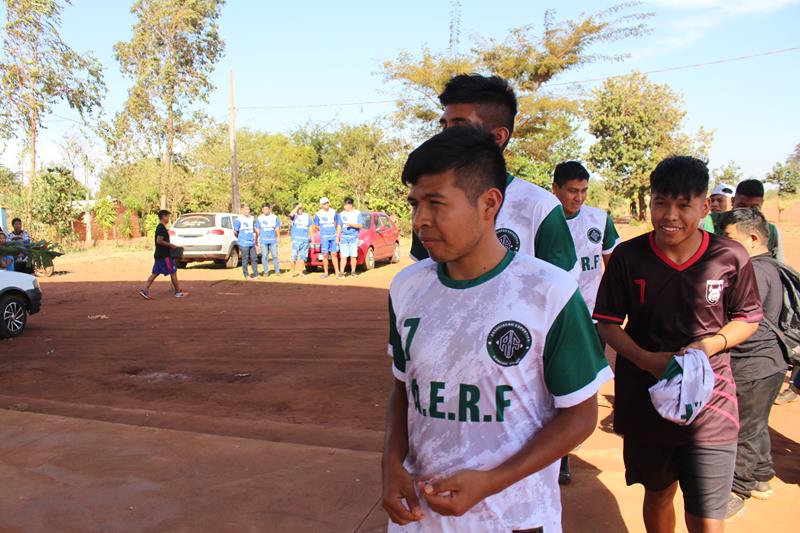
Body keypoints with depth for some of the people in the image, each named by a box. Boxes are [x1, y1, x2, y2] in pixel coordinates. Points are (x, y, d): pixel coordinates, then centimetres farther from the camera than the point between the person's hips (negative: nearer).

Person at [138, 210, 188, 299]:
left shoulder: (159, 227, 16)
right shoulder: (162, 228, -16)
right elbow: (159, 241, -24)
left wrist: (170, 246, 18)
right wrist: (171, 245, -17)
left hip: (159, 255, 10)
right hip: (164, 255, -10)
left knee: (155, 273, 9)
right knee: (173, 272, -1)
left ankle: (145, 290, 5)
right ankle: (178, 292, 6)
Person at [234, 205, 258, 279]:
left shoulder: (252, 218, 10)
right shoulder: (239, 220, -9)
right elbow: (235, 232, -5)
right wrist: (240, 238, 8)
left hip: (252, 243, 6)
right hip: (244, 244, -6)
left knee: (254, 258, 6)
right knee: (245, 259, 1)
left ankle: (255, 274, 15)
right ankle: (246, 275, 11)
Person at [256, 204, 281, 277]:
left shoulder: (274, 217, 7)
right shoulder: (259, 218, 6)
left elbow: (277, 229, 11)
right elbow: (257, 230, 8)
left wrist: (278, 237, 4)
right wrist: (257, 239, 4)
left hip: (273, 240, 0)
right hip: (263, 240, 0)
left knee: (275, 255, 0)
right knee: (264, 256, 0)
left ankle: (277, 271, 7)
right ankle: (266, 271, 7)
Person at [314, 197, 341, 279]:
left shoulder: (334, 212, 1)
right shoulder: (318, 214, -1)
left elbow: (339, 225, 4)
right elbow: (316, 225, 13)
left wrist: (337, 237, -1)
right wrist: (323, 230, 7)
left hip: (333, 236, 0)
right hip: (324, 237, 0)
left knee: (334, 254, -1)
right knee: (325, 255, 1)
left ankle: (337, 272, 1)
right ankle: (326, 272, 9)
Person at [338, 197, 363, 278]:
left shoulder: (357, 213, 4)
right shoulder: (341, 214, 13)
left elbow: (360, 225, -2)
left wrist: (351, 224, -17)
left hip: (353, 237, -2)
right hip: (344, 237, 2)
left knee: (353, 256, 0)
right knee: (343, 256, -5)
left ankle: (353, 272, 12)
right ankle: (341, 272, -5)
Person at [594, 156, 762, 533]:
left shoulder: (731, 257, -9)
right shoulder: (628, 257, -8)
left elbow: (748, 318, 5)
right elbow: (607, 322, -2)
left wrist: (711, 345, -15)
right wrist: (647, 360, -18)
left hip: (709, 404, -1)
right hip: (644, 399, 1)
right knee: (658, 494, 22)